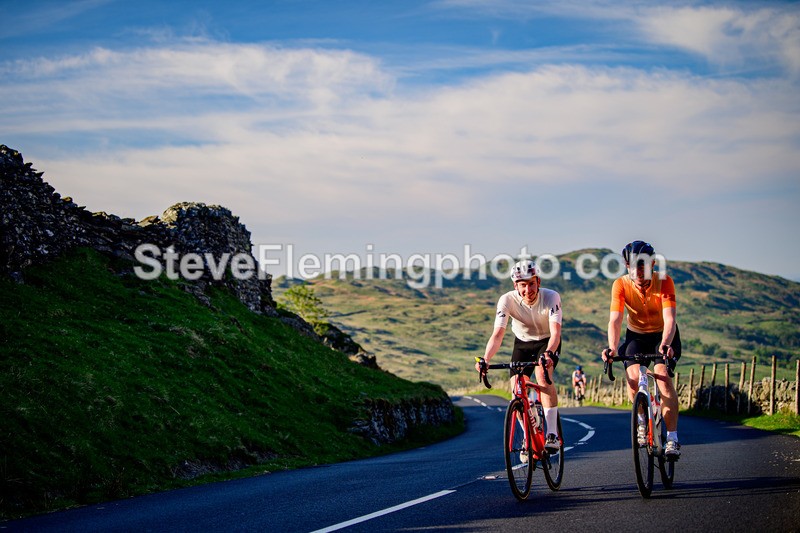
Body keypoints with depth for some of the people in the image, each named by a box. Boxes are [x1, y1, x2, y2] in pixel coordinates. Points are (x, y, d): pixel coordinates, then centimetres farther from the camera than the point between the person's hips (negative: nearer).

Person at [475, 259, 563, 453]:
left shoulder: (551, 297, -29)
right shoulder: (507, 300, -26)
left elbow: (555, 333, -38)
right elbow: (498, 334, -32)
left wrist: (548, 354, -59)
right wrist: (485, 360, -49)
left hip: (547, 342, -2)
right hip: (522, 343, 3)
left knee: (542, 374, -31)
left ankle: (552, 434, -28)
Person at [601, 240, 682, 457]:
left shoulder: (664, 281, -23)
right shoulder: (621, 285, -20)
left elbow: (670, 319, -33)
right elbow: (615, 320, -27)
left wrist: (665, 344, -51)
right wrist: (612, 348, -45)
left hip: (663, 335, -1)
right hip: (636, 335, 2)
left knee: (662, 374, -25)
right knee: (633, 377, -23)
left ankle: (672, 438, -20)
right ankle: (643, 419, 7)